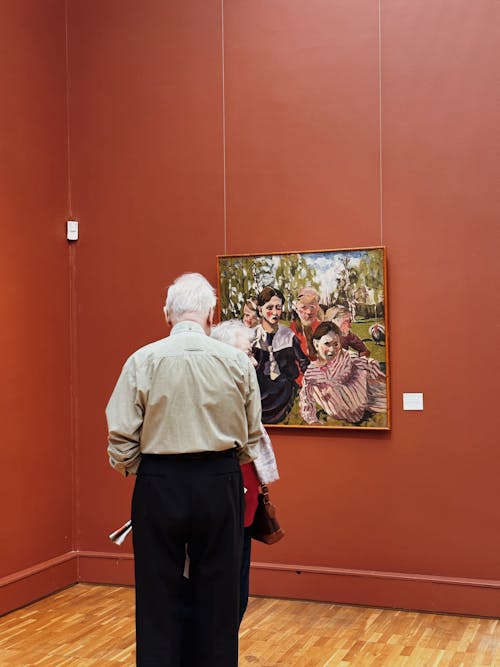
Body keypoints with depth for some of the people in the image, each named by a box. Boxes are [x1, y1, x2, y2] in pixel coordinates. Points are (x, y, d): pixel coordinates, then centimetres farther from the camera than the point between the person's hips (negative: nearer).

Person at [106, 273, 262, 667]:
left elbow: (120, 439, -6)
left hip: (159, 486, -1)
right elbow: (251, 439, 4)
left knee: (159, 595, 11)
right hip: (220, 485, 1)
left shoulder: (143, 361, -7)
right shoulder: (238, 361, -4)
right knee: (217, 596, 13)